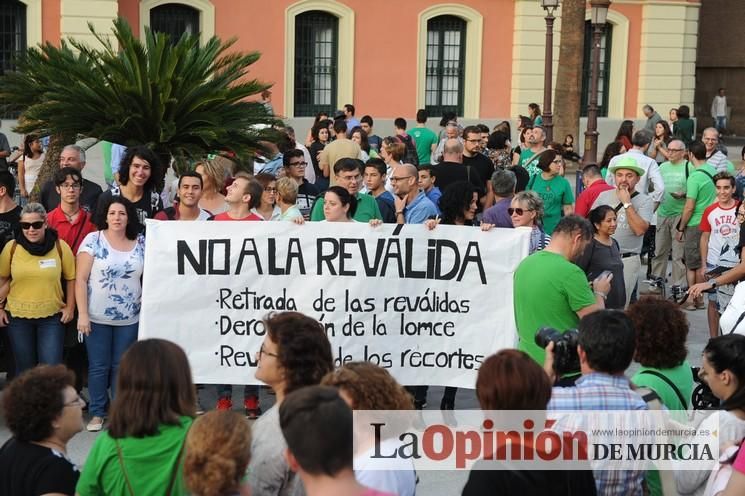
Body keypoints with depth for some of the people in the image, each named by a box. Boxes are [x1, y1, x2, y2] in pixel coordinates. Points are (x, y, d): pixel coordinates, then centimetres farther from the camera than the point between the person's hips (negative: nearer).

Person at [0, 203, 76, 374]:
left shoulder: (60, 247, -6)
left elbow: (71, 278, 4)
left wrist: (70, 307, 1)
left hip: (52, 317, -1)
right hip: (18, 317, 1)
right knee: (25, 368, 12)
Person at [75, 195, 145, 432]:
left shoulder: (141, 243, 2)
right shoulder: (93, 240, -6)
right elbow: (80, 279, -7)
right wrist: (82, 314, -12)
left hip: (129, 318, 2)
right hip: (97, 317, -2)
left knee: (122, 366, 10)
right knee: (98, 366, 5)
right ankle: (97, 413, 17)